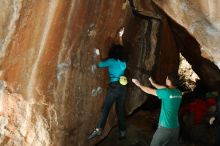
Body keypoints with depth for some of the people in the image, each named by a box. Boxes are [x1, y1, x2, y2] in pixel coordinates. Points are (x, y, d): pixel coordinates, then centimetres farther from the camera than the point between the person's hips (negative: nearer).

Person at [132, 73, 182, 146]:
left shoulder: (166, 92, -17)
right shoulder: (178, 93, 3)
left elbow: (150, 91, -5)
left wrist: (139, 85, 10)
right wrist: (153, 83, 28)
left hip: (165, 127, -6)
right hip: (176, 127, 6)